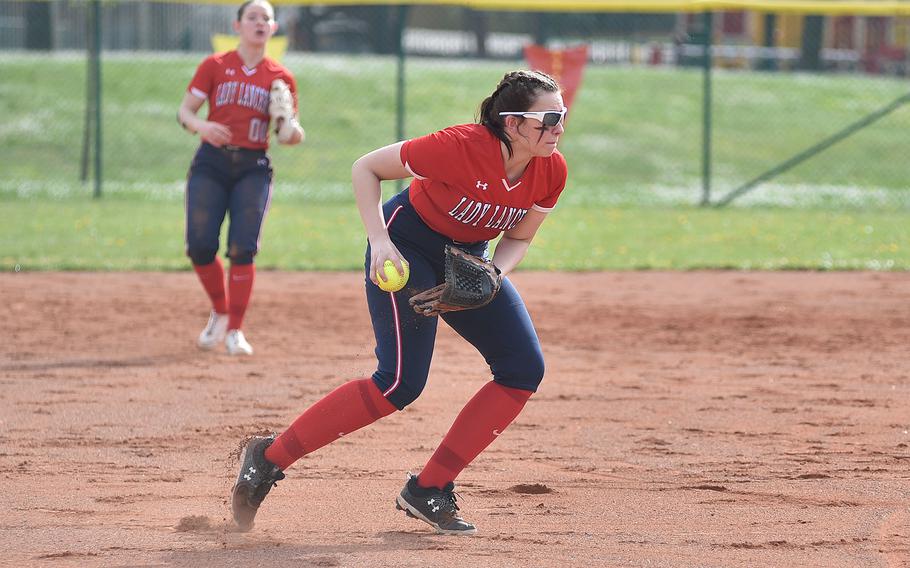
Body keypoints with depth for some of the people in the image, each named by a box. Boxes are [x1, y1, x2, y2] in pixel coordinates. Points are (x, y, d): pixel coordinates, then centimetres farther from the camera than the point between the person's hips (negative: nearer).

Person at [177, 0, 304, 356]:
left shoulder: (280, 78, 7)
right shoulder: (215, 66, 5)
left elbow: (288, 135, 8)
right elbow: (185, 110, 4)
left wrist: (292, 131, -16)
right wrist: (201, 126, -18)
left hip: (253, 169, 0)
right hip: (211, 163, 0)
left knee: (243, 249, -13)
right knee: (200, 246, -8)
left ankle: (234, 331, -3)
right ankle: (220, 312, 18)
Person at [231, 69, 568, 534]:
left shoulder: (551, 172, -13)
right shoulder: (460, 147, -31)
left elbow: (518, 238, 4)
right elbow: (366, 168, -19)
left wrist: (491, 274, -17)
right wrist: (380, 241, -28)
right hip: (409, 245, -7)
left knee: (524, 369, -6)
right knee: (401, 382, -20)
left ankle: (429, 491, -2)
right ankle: (270, 457, -10)